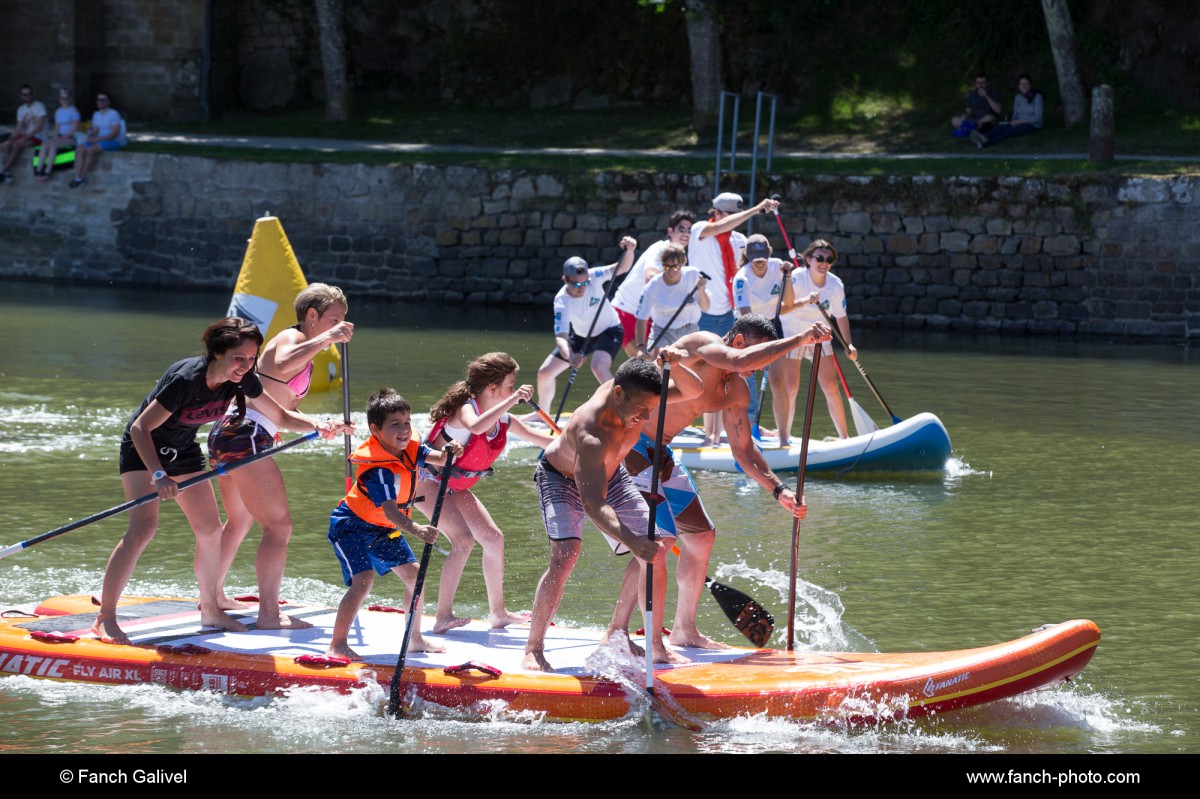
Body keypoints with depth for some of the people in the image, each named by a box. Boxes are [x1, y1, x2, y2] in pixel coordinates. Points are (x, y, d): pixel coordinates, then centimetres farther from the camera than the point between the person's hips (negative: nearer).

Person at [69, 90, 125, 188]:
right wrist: (91, 134, -11)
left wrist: (98, 139, -20)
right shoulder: (96, 115, 17)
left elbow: (115, 133, -14)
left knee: (91, 150, -33)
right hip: (99, 141, 7)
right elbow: (95, 130, 14)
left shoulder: (113, 114, -7)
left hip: (113, 142, -7)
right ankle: (77, 178, -31)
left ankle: (82, 177, -24)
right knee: (80, 149, -21)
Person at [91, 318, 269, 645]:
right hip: (143, 448, -7)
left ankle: (210, 610, 25)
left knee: (210, 531, 6)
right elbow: (140, 428, -34)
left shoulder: (242, 379, -15)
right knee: (143, 528, -23)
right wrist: (158, 475, -44)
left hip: (184, 452, 7)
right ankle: (105, 618, -21)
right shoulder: (186, 378, -34)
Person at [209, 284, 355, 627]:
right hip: (245, 435, -11)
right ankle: (269, 613, -12)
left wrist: (317, 426, 0)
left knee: (239, 522, 28)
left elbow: (283, 414, 16)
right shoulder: (293, 337, -8)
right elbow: (283, 363, -34)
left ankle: (214, 596, 42)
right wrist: (326, 338, -31)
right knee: (279, 526, -9)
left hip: (228, 433, 11)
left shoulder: (306, 355, 21)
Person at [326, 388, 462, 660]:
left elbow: (438, 459, -10)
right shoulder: (379, 470, -33)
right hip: (351, 526, -9)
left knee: (413, 573, 9)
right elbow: (390, 512, -41)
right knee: (363, 580, -25)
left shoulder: (409, 448, -6)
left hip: (383, 530, 9)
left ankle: (414, 639, 23)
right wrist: (417, 530, -58)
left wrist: (449, 453, -35)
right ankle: (336, 645, -20)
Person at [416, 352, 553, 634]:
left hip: (455, 487, 9)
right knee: (464, 539, -23)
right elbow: (475, 426, -51)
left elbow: (540, 439, 10)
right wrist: (513, 399, -49)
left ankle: (498, 612, 20)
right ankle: (443, 617, -18)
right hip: (427, 480, -9)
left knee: (494, 538, 6)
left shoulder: (504, 421, -3)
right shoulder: (465, 409, -26)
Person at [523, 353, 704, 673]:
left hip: (609, 476, 7)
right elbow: (592, 504, -51)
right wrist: (630, 539, -66)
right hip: (561, 478, -7)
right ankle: (533, 650, -20)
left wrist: (674, 366, -36)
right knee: (565, 553, -29)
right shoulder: (592, 434, -44)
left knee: (654, 551, 0)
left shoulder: (635, 395, -24)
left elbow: (692, 390, -13)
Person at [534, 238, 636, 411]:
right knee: (545, 373, 4)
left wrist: (628, 250, -48)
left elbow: (623, 267, -25)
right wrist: (570, 356, -60)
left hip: (609, 330, -2)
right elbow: (560, 337, -39)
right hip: (581, 336, 2)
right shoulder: (562, 302, -30)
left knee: (599, 366, -33)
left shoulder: (592, 277, -27)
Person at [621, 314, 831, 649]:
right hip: (627, 444, -10)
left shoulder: (737, 392, 8)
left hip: (658, 453, 10)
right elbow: (740, 361, -38)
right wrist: (799, 340, -34)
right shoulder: (701, 344, -18)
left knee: (701, 536, 14)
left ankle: (684, 631, 25)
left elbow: (743, 450, 16)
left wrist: (779, 490, 4)